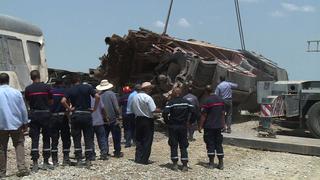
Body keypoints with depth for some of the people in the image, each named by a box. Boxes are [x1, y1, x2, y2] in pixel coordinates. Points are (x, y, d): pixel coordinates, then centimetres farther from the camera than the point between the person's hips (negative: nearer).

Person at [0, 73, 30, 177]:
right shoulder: (16, 92, -4)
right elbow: (23, 109, 0)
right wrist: (25, 123, 9)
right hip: (16, 124, 0)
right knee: (19, 145, 8)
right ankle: (22, 168, -4)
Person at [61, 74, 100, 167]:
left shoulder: (70, 90, 2)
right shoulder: (87, 87, 1)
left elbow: (63, 101, -14)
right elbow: (97, 96, -12)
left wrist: (69, 109, -3)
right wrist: (94, 108, -4)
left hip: (76, 115, 0)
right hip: (87, 115, 0)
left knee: (77, 139, 8)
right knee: (88, 139, 6)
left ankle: (79, 160, 7)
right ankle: (88, 160, 6)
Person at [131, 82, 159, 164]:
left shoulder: (135, 97, 5)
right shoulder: (148, 98, -14)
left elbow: (132, 110, 10)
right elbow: (153, 110, -20)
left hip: (138, 120, 6)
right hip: (147, 120, -6)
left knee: (138, 140, 14)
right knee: (147, 141, 3)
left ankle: (138, 158, 15)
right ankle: (144, 159, 6)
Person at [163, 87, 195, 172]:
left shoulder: (171, 102, -6)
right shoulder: (186, 102, 3)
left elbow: (165, 113, -17)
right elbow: (193, 111, -6)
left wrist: (167, 122, -3)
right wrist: (190, 121, 4)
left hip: (173, 126, -2)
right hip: (183, 126, 3)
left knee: (173, 145, 7)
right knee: (183, 146, 8)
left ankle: (175, 164, 6)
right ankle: (185, 165, 3)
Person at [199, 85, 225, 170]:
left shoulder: (207, 101, -13)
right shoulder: (220, 100, 6)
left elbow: (204, 115, -13)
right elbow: (223, 113, 11)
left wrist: (200, 126, -6)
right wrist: (223, 124, 20)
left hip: (209, 126, -5)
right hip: (219, 126, 5)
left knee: (210, 144, 3)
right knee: (219, 144, 11)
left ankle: (211, 163, 7)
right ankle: (221, 163, 13)